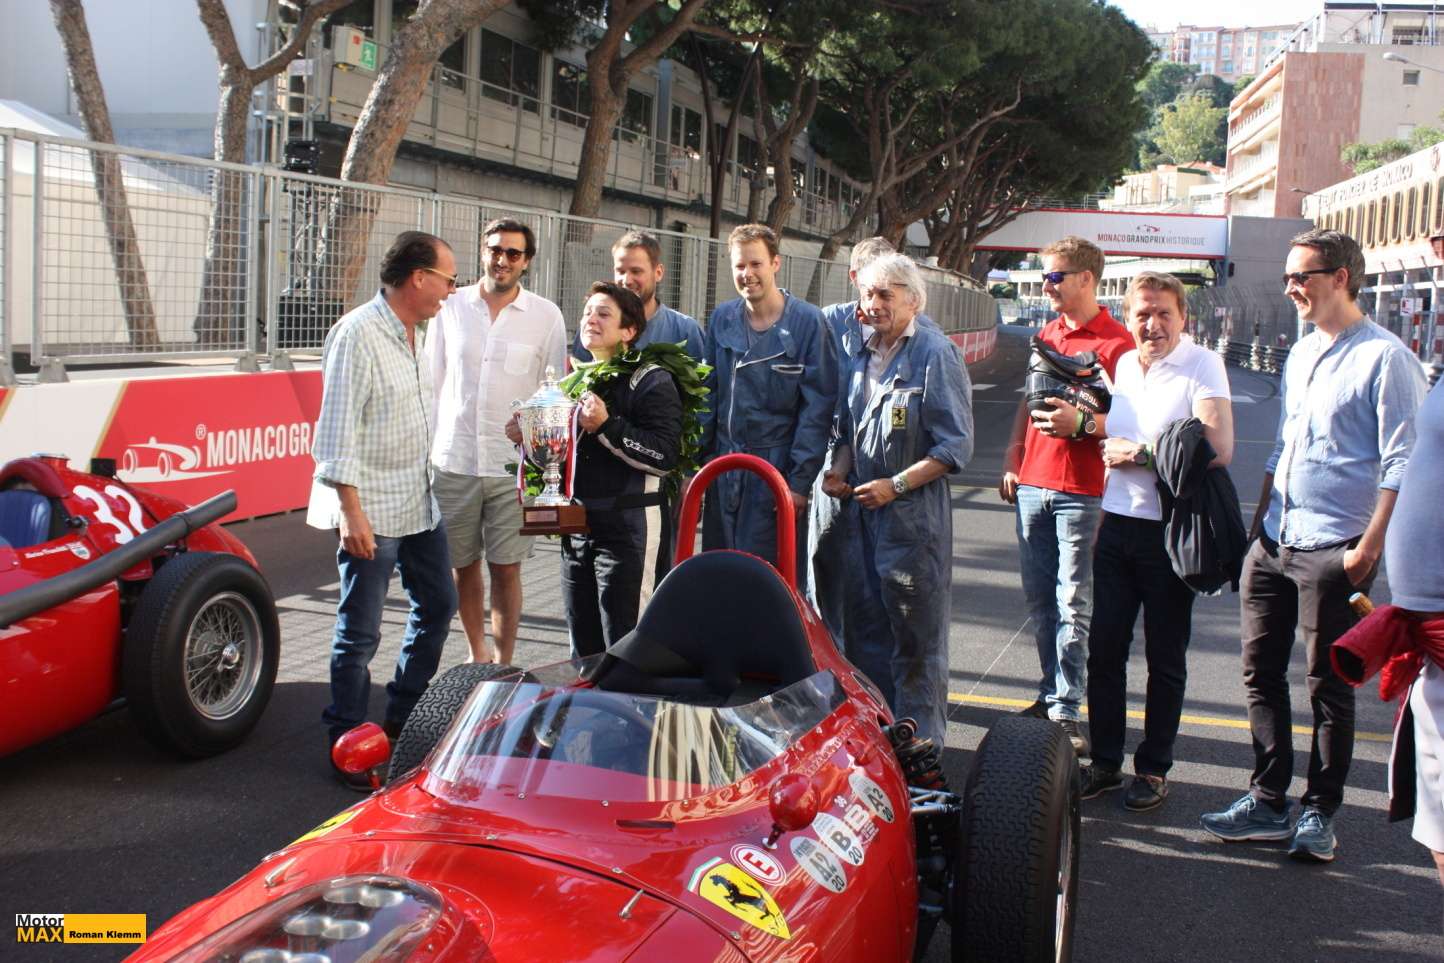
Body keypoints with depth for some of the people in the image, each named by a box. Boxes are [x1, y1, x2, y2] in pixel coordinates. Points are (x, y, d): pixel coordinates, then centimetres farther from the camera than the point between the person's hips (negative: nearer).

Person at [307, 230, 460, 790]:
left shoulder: (413, 333, 10)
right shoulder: (359, 335, -17)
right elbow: (337, 433, -20)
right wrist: (351, 512, -24)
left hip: (419, 501, 10)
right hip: (372, 510, -10)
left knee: (437, 607, 18)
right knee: (360, 633, -1)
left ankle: (401, 722, 33)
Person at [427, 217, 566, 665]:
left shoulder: (546, 316, 0)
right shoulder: (452, 307, 5)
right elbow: (432, 383, 10)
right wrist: (424, 452, 6)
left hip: (514, 465, -2)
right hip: (453, 461, 2)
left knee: (506, 570, 1)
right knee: (464, 566, 12)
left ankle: (504, 665, 14)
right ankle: (478, 654, 30)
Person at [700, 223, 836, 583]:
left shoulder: (807, 321, -7)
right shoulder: (722, 319, 6)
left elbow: (817, 408, -8)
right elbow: (706, 396, 10)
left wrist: (800, 482, -13)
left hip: (778, 470, -4)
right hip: (724, 466, 4)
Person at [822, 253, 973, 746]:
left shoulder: (935, 355, -10)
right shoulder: (862, 357, 12)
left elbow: (956, 446, -13)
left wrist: (896, 485, -18)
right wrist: (839, 469, 4)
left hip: (915, 515, -7)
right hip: (863, 512, 7)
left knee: (916, 634, 2)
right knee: (864, 625, 14)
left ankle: (920, 742, 15)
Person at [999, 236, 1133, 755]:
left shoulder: (1116, 342, -8)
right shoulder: (1045, 336, 15)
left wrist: (1082, 424, -25)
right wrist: (1012, 461, 16)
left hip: (1081, 489, -7)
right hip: (1032, 484, 7)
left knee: (1073, 605, -3)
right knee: (1040, 600, 12)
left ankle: (1067, 711, 2)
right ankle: (1052, 694, 23)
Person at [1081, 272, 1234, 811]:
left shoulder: (1202, 366, -10)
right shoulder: (1120, 365, 10)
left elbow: (1217, 449, -23)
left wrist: (1140, 452, -16)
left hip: (1171, 532, -6)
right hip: (1117, 525, 6)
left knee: (1165, 660, 7)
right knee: (1104, 650, 9)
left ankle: (1154, 769, 19)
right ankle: (1105, 761, 21)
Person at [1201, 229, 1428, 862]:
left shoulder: (1384, 358, -10)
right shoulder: (1300, 354, 14)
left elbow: (1401, 463, -12)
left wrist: (1369, 548, -16)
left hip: (1334, 551, -7)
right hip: (1274, 545, 7)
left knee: (1329, 689, 4)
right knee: (1262, 675, 10)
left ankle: (1319, 814, 17)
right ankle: (1267, 803, 21)